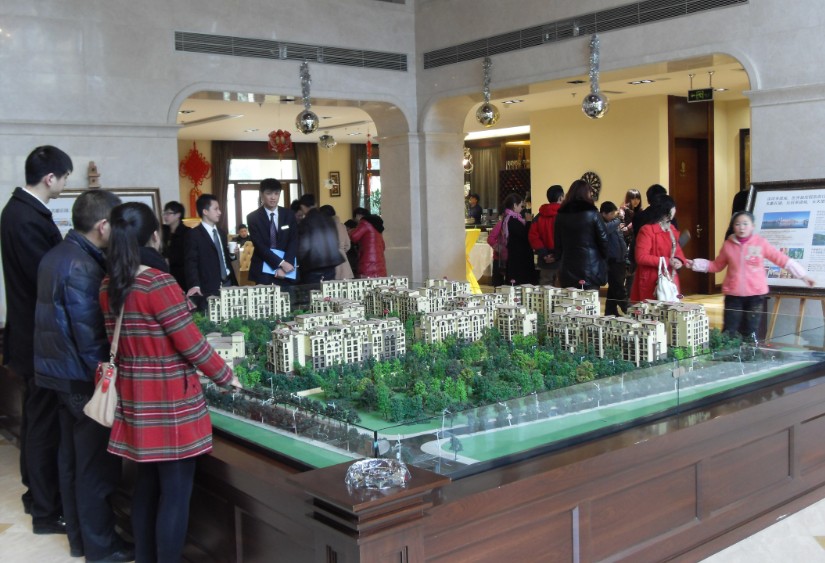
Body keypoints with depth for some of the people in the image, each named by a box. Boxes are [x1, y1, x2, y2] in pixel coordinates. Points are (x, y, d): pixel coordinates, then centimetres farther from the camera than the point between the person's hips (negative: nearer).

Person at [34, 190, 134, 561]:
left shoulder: (56, 255, 8)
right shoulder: (83, 266, -23)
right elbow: (90, 334, -25)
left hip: (57, 370, 10)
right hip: (82, 376, -10)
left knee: (72, 457, 18)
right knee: (97, 462, 3)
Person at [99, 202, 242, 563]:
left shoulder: (108, 287, 4)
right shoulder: (159, 284, -18)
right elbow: (192, 344, -16)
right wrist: (226, 377, -2)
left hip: (135, 399, 8)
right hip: (170, 402, -7)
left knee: (146, 486, 18)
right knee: (175, 492, 3)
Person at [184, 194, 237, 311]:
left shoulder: (221, 233, 18)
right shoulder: (194, 234, -6)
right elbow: (191, 262, -13)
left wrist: (232, 254, 3)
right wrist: (195, 285, -26)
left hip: (227, 284, 6)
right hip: (208, 288, -6)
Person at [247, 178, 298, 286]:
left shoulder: (289, 215, 6)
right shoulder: (253, 217, -1)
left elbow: (293, 241, 0)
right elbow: (259, 245, -10)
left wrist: (285, 265, -14)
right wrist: (281, 263, -19)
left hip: (286, 271, 2)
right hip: (262, 271, -2)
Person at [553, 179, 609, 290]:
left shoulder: (561, 215, 4)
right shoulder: (592, 214, -7)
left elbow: (557, 243, 8)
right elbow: (603, 240, -2)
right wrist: (604, 261, 11)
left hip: (567, 270, 3)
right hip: (591, 270, -3)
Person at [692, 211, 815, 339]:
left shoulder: (761, 243, -3)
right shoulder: (728, 245, 1)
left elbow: (783, 260, 1)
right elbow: (717, 266, 13)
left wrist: (802, 275, 0)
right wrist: (696, 264, 4)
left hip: (756, 294, -1)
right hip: (733, 294, 1)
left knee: (750, 333, 5)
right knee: (729, 332, -1)